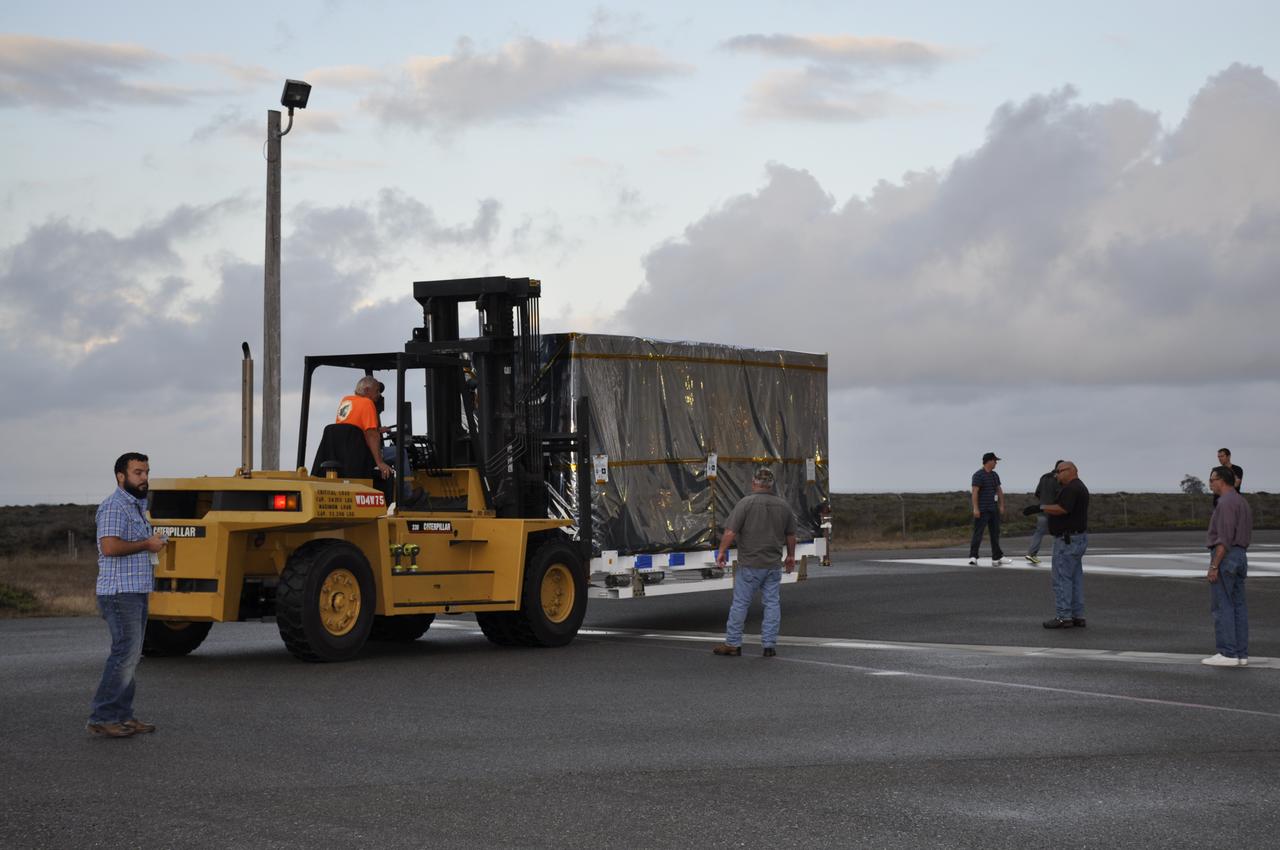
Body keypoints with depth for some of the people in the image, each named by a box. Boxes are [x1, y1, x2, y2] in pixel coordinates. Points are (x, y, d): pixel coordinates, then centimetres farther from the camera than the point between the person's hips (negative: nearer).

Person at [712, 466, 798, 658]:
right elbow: (790, 535, 15)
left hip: (750, 564, -4)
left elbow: (730, 532, -16)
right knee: (772, 603, 8)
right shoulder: (783, 506, 5)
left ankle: (733, 643, 11)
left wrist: (722, 552, -4)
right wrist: (790, 556, 29)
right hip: (773, 564, 4)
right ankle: (770, 645, 8)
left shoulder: (745, 503, -12)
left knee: (740, 603, 4)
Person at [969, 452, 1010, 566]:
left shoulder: (995, 475, 14)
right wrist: (975, 508, -23)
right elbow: (974, 492, -17)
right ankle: (973, 557, -9)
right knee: (978, 534, -9)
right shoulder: (978, 475, -11)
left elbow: (999, 490, 20)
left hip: (994, 509, 8)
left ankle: (997, 558, 15)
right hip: (982, 510, -8)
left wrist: (1002, 506, 14)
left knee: (995, 533, 10)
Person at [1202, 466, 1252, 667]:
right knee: (1237, 606, 7)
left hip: (1224, 558, -10)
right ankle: (1240, 654, 6)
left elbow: (1225, 538, -21)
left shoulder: (1226, 502, -16)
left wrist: (1214, 566, -20)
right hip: (1240, 558, 10)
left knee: (1221, 607, -6)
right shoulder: (1242, 503, 16)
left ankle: (1227, 654, -8)